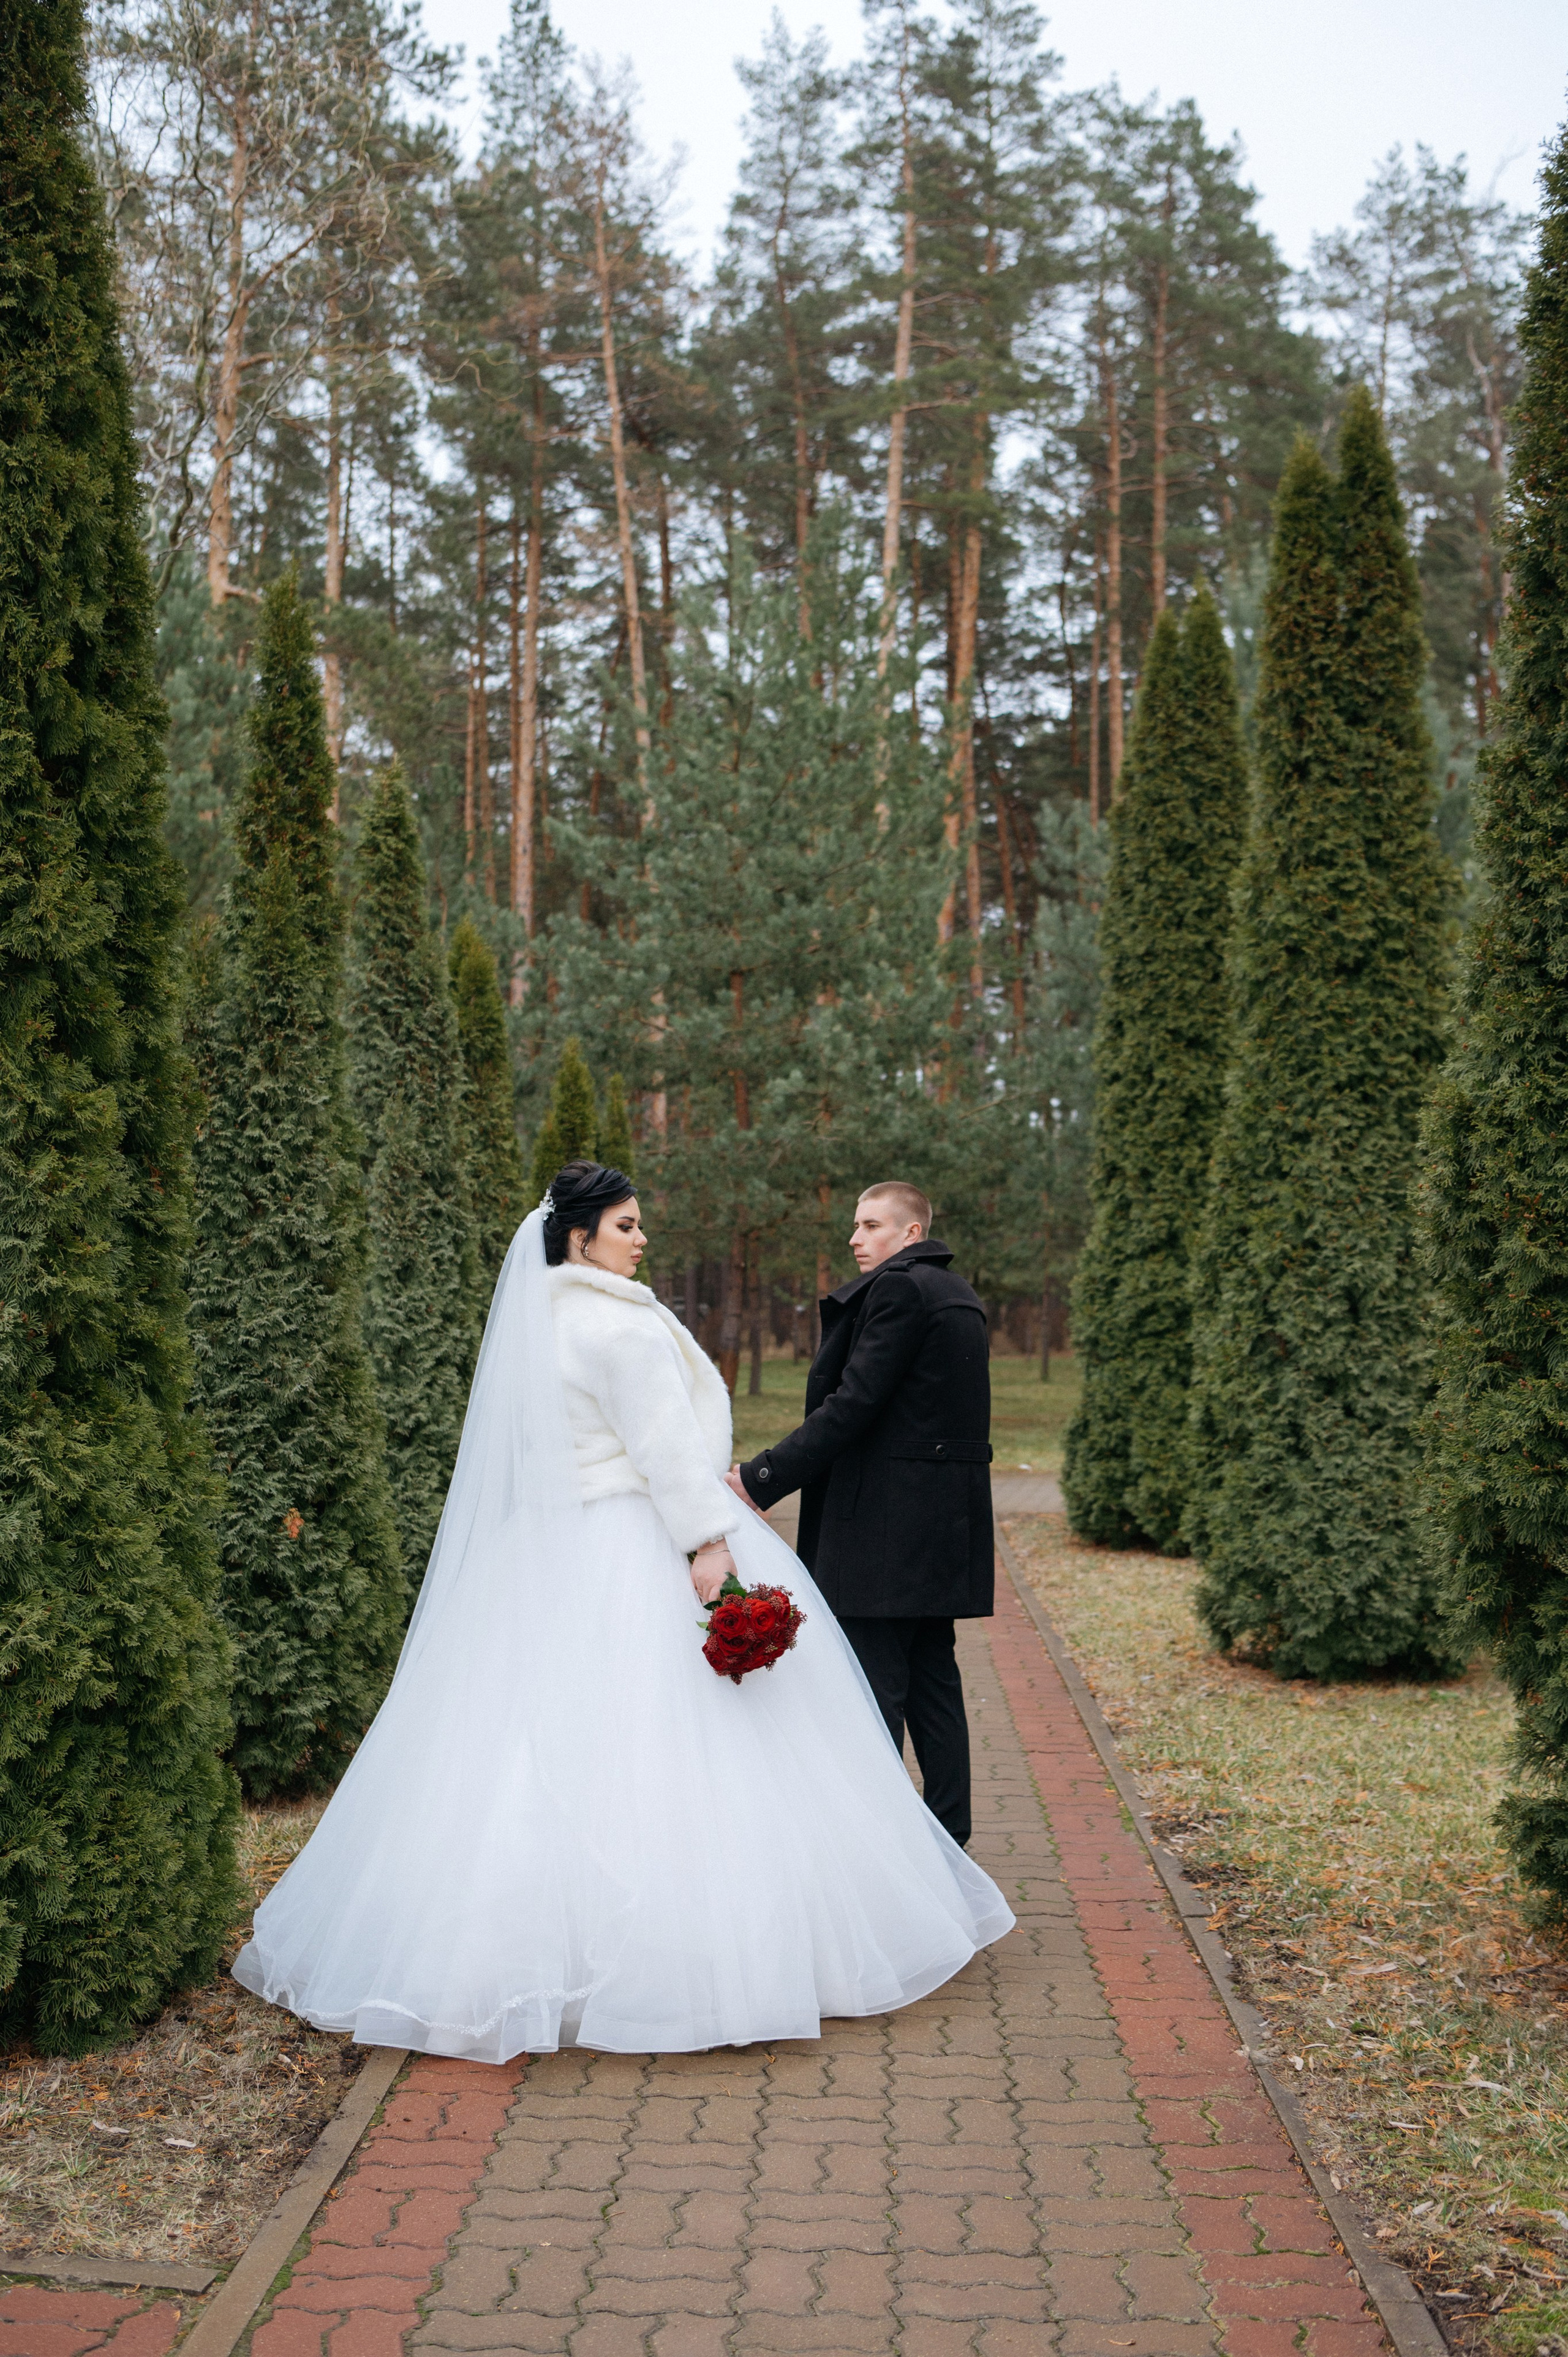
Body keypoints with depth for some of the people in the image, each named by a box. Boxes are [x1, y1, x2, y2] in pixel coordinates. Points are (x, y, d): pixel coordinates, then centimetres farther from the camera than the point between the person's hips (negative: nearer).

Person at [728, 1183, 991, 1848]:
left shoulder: (896, 1289, -12)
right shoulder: (956, 1294, 17)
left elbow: (853, 1404, -19)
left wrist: (762, 1478, -18)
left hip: (884, 1521, -10)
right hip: (943, 1521, 10)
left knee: (873, 1685, -4)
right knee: (931, 1676, 14)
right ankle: (947, 1836, 21)